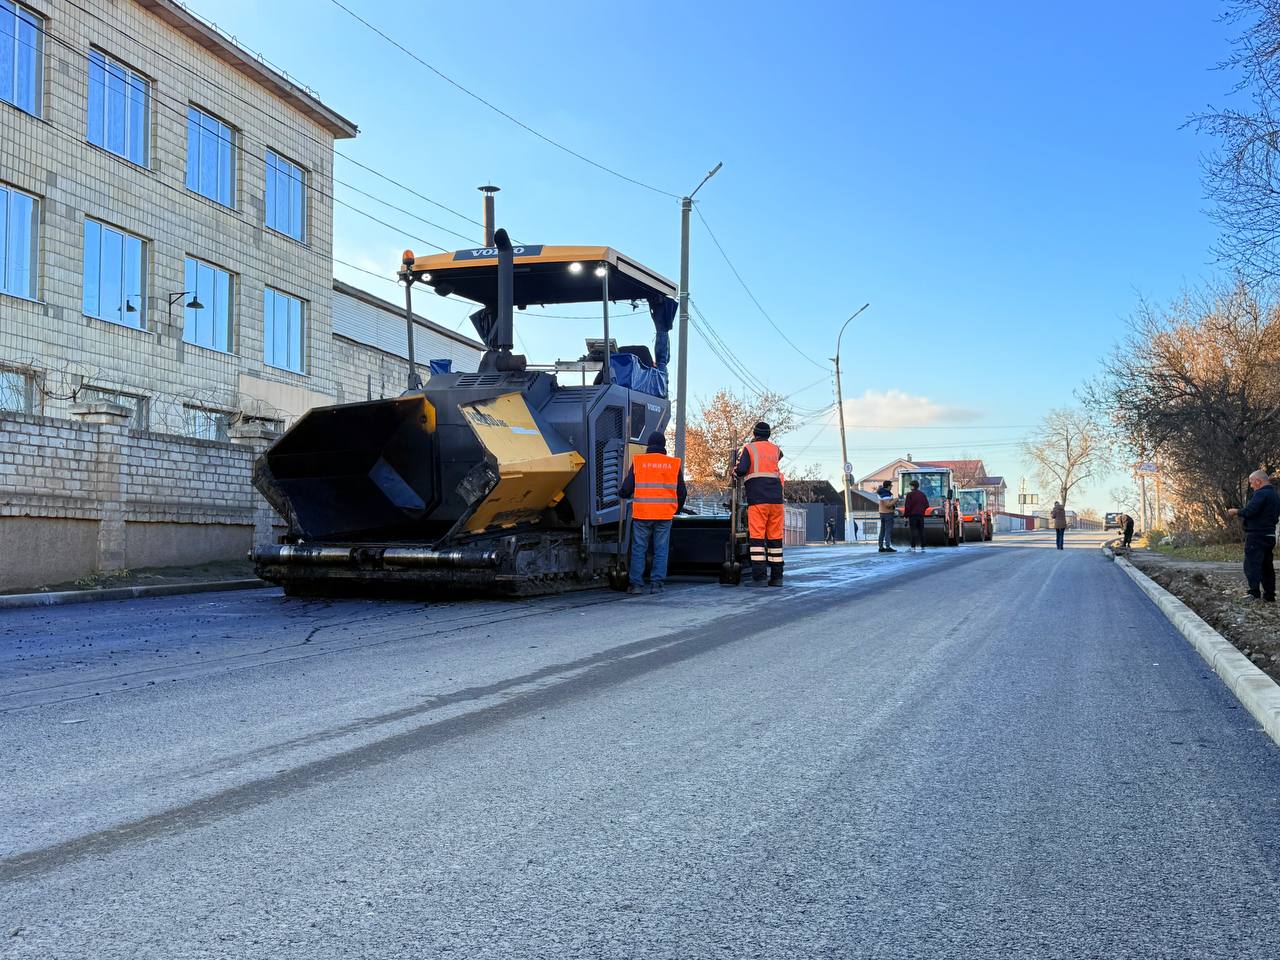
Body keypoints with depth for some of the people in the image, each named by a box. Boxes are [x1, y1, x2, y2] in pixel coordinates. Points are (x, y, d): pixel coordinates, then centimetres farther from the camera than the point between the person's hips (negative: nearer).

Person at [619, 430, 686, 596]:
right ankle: (656, 584, 4)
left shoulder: (637, 462, 0)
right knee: (661, 551, 7)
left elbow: (626, 489, 2)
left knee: (638, 550, 7)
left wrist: (624, 495, 26)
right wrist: (676, 508, 28)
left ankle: (636, 584, 6)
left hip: (642, 514, -1)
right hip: (665, 514, 1)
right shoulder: (674, 464, 5)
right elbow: (682, 492, 10)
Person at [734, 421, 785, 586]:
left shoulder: (749, 448, 2)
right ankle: (776, 576, 8)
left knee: (757, 536, -4)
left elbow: (742, 469, -10)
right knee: (775, 536, 7)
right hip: (776, 498, 4)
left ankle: (759, 576, -11)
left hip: (757, 499, -4)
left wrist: (735, 470, 10)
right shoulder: (776, 450, 15)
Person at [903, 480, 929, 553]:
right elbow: (927, 505, 9)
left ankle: (913, 547, -8)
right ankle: (922, 547, 5)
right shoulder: (922, 494, 9)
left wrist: (906, 516, -7)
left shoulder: (910, 494, -7)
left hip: (912, 515, -4)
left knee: (913, 531, -5)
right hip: (921, 515, 5)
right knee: (921, 531, 6)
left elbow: (907, 506, -11)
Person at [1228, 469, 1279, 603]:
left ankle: (1254, 594, -12)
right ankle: (1269, 595, 13)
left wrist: (1237, 512, -3)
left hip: (1256, 535, -9)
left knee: (1251, 565, -8)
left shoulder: (1261, 494, -14)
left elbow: (1249, 511, -23)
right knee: (1267, 566, 11)